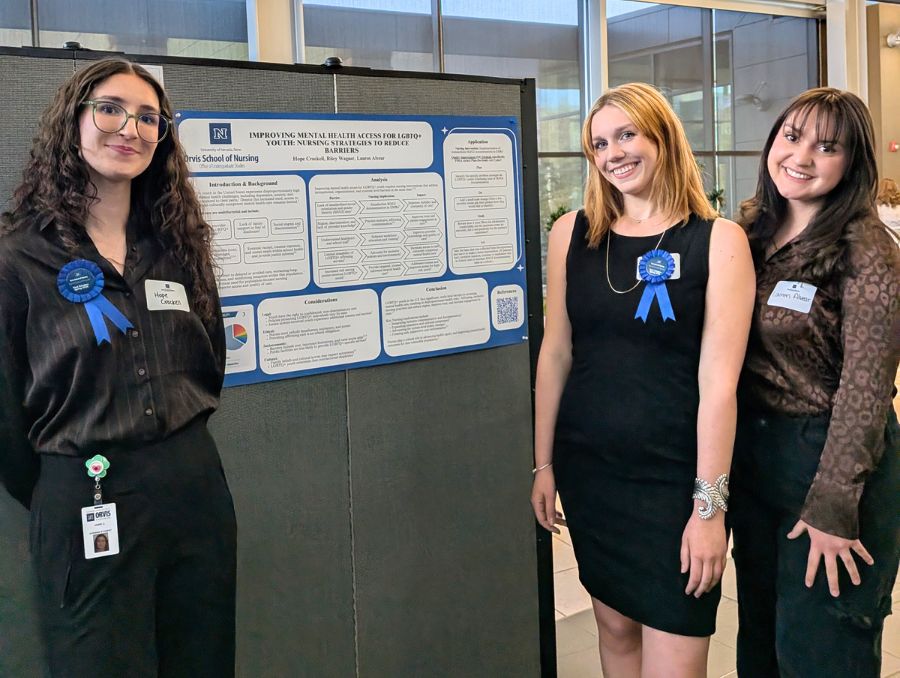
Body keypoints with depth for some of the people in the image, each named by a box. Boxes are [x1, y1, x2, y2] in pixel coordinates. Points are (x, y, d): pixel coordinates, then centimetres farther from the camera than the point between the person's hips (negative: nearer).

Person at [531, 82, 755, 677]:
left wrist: (710, 504, -13)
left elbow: (719, 380, -12)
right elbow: (556, 353, 7)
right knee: (615, 625, 18)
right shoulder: (572, 233, 2)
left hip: (675, 477, -3)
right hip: (587, 470, 4)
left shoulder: (718, 239, -8)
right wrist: (543, 463, 8)